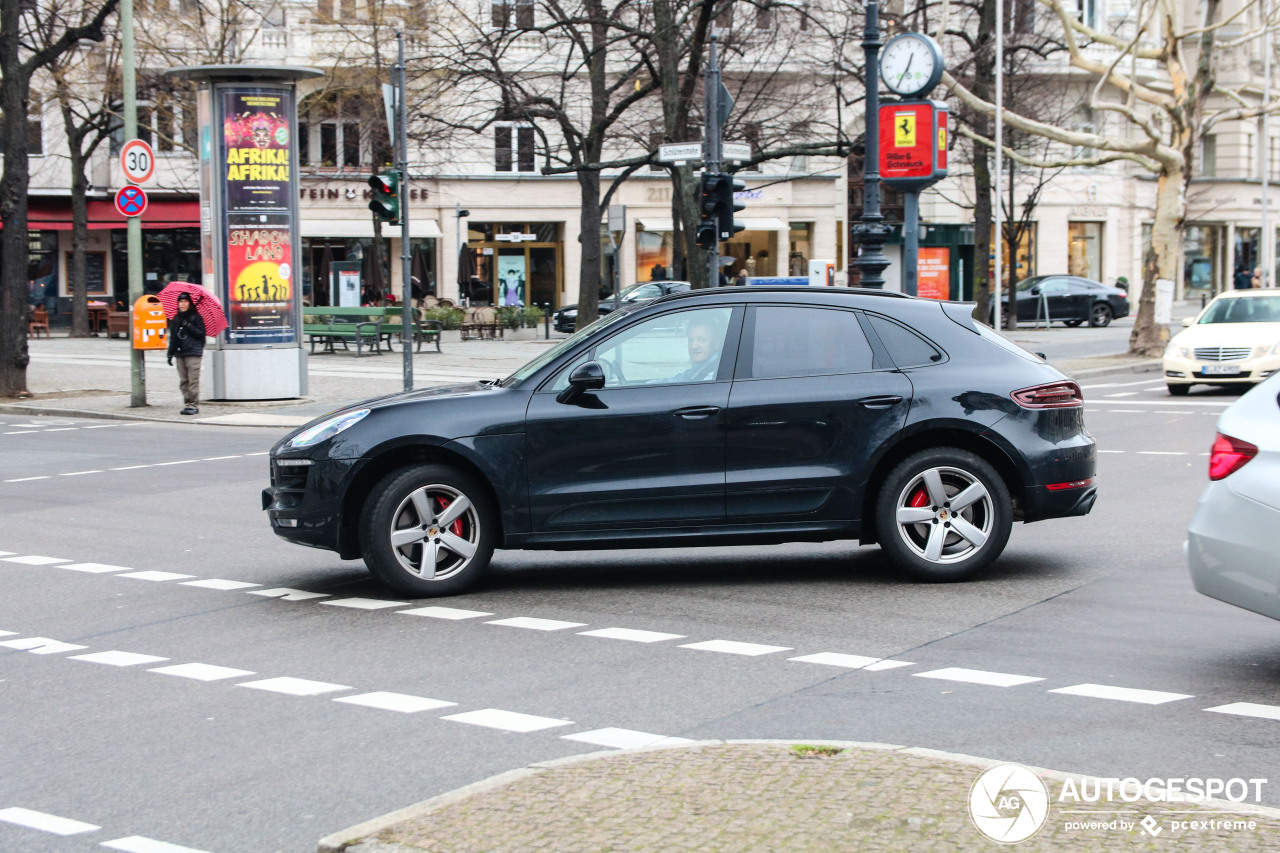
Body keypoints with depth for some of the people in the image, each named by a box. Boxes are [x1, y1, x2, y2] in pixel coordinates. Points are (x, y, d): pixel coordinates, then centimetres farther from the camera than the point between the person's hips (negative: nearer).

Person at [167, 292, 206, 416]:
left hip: (193, 353, -5)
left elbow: (201, 333, -5)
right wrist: (170, 353, 15)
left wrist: (189, 326, -15)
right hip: (180, 354, 5)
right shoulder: (176, 318, 16)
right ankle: (187, 403, 9)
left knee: (193, 380, -9)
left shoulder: (196, 317, 1)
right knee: (183, 381, 4)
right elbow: (173, 337, 19)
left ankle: (194, 404, -6)